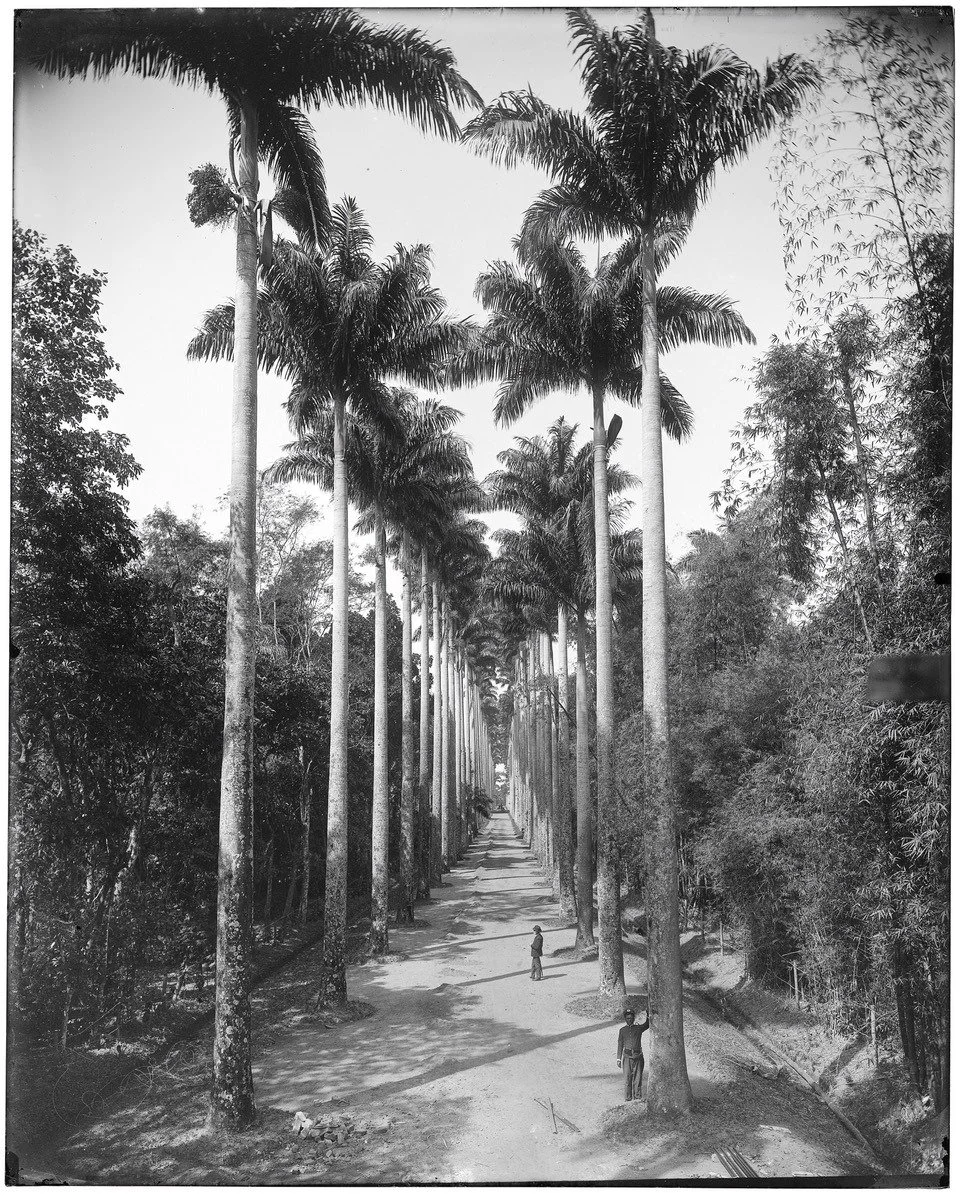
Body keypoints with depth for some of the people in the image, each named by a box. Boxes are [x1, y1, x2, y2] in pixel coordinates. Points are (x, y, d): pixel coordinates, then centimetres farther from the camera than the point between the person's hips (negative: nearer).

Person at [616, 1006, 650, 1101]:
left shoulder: (639, 1028, 9)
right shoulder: (622, 1030, 10)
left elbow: (648, 1024, -3)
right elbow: (620, 1045, 10)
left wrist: (648, 1013, -19)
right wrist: (619, 1059, 5)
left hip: (638, 1056, 0)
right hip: (627, 1056, 0)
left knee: (637, 1079, 0)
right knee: (627, 1079, -3)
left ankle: (637, 1098, 6)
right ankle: (628, 1099, 2)